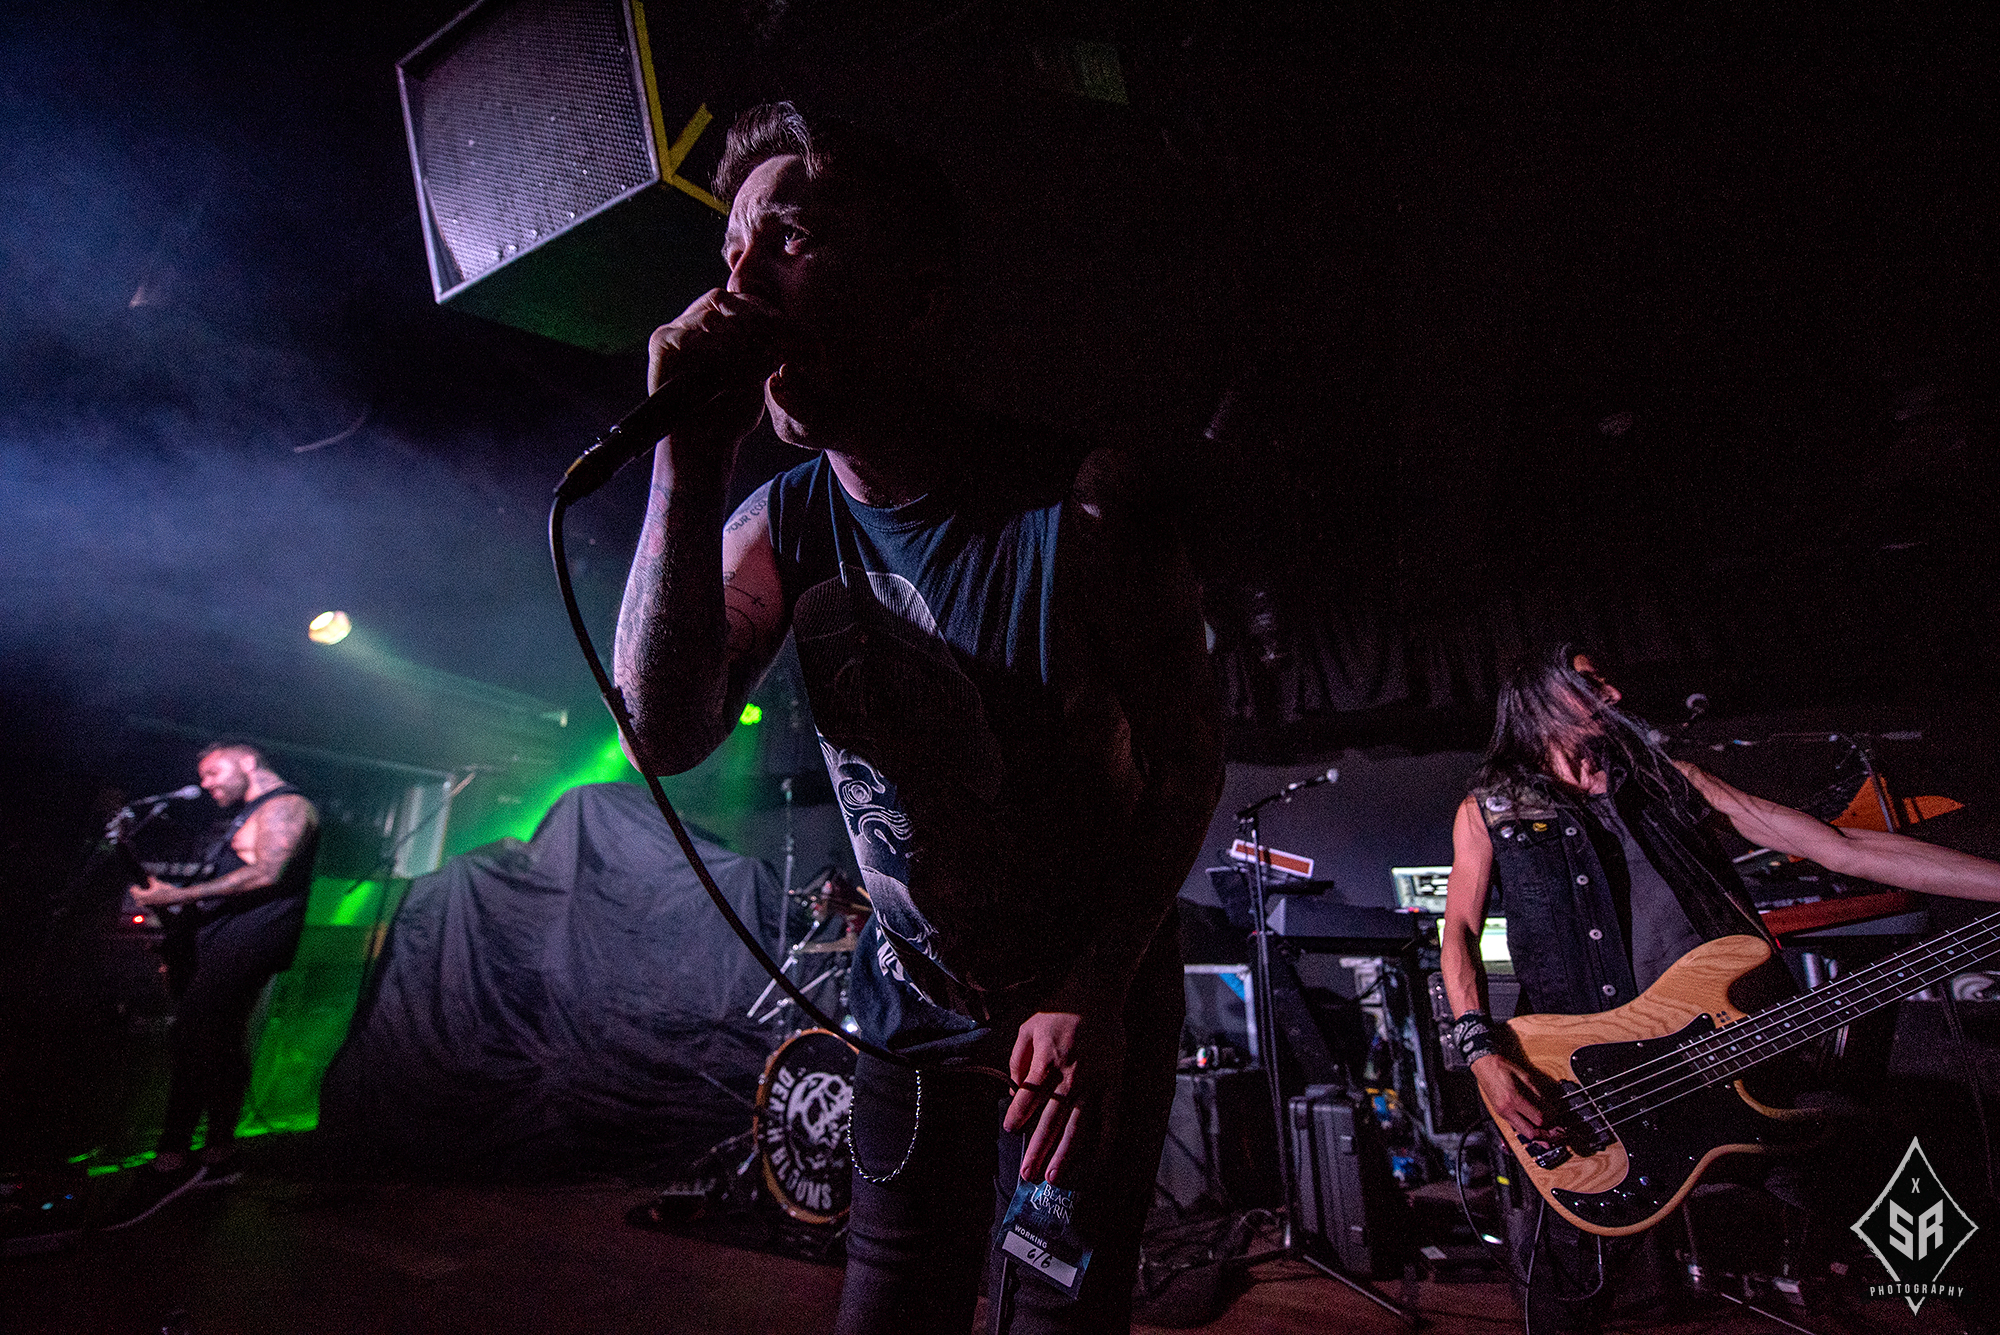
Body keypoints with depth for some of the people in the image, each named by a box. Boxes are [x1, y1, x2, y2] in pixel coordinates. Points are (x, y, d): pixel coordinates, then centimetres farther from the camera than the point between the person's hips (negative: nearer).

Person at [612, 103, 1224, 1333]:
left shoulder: (1079, 510, -23)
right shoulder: (779, 526, -9)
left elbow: (1189, 756, -15)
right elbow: (667, 734, -22)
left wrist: (1096, 992, -19)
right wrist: (689, 470, -29)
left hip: (1096, 1004, -3)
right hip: (914, 1010, 4)